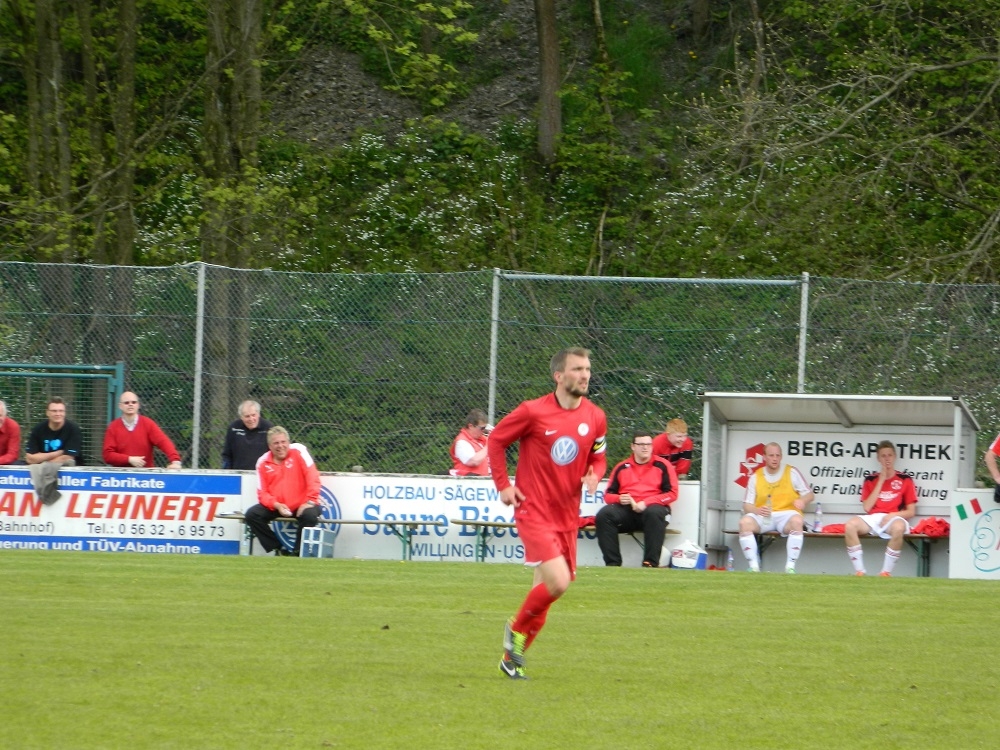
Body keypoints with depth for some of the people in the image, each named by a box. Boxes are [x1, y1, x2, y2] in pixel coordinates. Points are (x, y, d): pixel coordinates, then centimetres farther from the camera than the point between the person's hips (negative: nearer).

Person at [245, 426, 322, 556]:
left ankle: (297, 553, -12)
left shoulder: (298, 451, -6)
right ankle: (278, 550, -7)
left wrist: (310, 502, -21)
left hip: (301, 505, -3)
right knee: (252, 515, -16)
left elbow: (312, 477, -13)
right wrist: (277, 505, -18)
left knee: (310, 515, -34)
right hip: (275, 506, 3)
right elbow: (262, 493, 0)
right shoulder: (263, 462, 2)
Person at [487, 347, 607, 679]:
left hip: (567, 515, 6)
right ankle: (517, 628, 8)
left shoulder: (595, 418, 4)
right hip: (534, 511, -6)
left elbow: (598, 457, 18)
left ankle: (512, 658, 24)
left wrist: (594, 475, -5)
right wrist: (503, 485, -4)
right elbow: (496, 440, 2)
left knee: (545, 588, 8)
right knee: (557, 582, -20)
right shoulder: (533, 412, -10)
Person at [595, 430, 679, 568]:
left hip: (653, 507, -3)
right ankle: (613, 563, -27)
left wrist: (646, 503, -14)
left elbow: (671, 493, -2)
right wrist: (620, 499, -11)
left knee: (654, 513, -39)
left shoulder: (662, 466, 7)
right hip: (626, 509, 3)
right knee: (604, 515, -26)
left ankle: (651, 564, -35)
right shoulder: (622, 467, 16)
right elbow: (608, 495, 13)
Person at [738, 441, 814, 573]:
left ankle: (790, 567, -35)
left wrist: (802, 500, -15)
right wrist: (757, 510, -16)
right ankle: (754, 566, -30)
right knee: (745, 522, -30)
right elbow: (747, 505, 8)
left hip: (785, 514, -1)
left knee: (797, 521, -37)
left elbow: (809, 494, 10)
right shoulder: (755, 477, 12)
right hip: (763, 517, 2)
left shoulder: (791, 472, 9)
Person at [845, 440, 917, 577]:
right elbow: (867, 508, 3)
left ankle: (886, 572, -28)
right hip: (873, 518, 2)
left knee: (898, 528, -41)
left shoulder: (905, 479, 11)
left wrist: (893, 515, -12)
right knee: (850, 525, -31)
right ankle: (859, 571, -27)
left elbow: (911, 512, 9)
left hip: (894, 518, -2)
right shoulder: (871, 479, 16)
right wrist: (881, 481, 3)